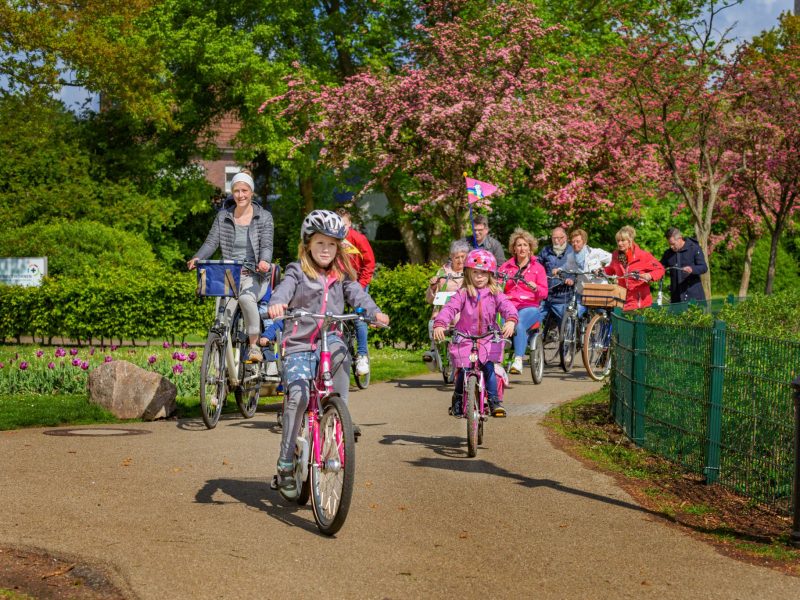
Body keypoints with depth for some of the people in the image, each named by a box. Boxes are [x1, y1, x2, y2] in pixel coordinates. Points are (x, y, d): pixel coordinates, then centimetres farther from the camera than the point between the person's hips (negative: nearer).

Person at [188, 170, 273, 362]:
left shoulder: (264, 217, 5)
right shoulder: (223, 216, 12)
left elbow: (266, 245, -7)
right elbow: (211, 242, 4)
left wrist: (264, 261, -30)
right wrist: (197, 258, -17)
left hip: (255, 276, -2)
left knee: (246, 298, -35)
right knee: (225, 311, -24)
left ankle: (254, 345, -21)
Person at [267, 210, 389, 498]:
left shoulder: (341, 275, 12)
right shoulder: (297, 271, 1)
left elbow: (357, 294, -3)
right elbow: (284, 289, -18)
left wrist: (374, 312, -25)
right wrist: (277, 304, -42)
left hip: (328, 339, 2)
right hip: (298, 345, -2)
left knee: (339, 351, -35)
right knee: (298, 396, -22)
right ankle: (285, 466, -13)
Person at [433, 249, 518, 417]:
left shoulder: (495, 294, -1)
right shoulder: (463, 294, -3)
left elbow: (507, 307, -16)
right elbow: (449, 308, -15)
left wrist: (511, 321, -38)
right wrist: (439, 324, -33)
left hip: (488, 340, 0)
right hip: (465, 339, 0)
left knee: (488, 367, -15)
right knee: (463, 370, -4)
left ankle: (495, 402, -4)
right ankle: (457, 400, 21)